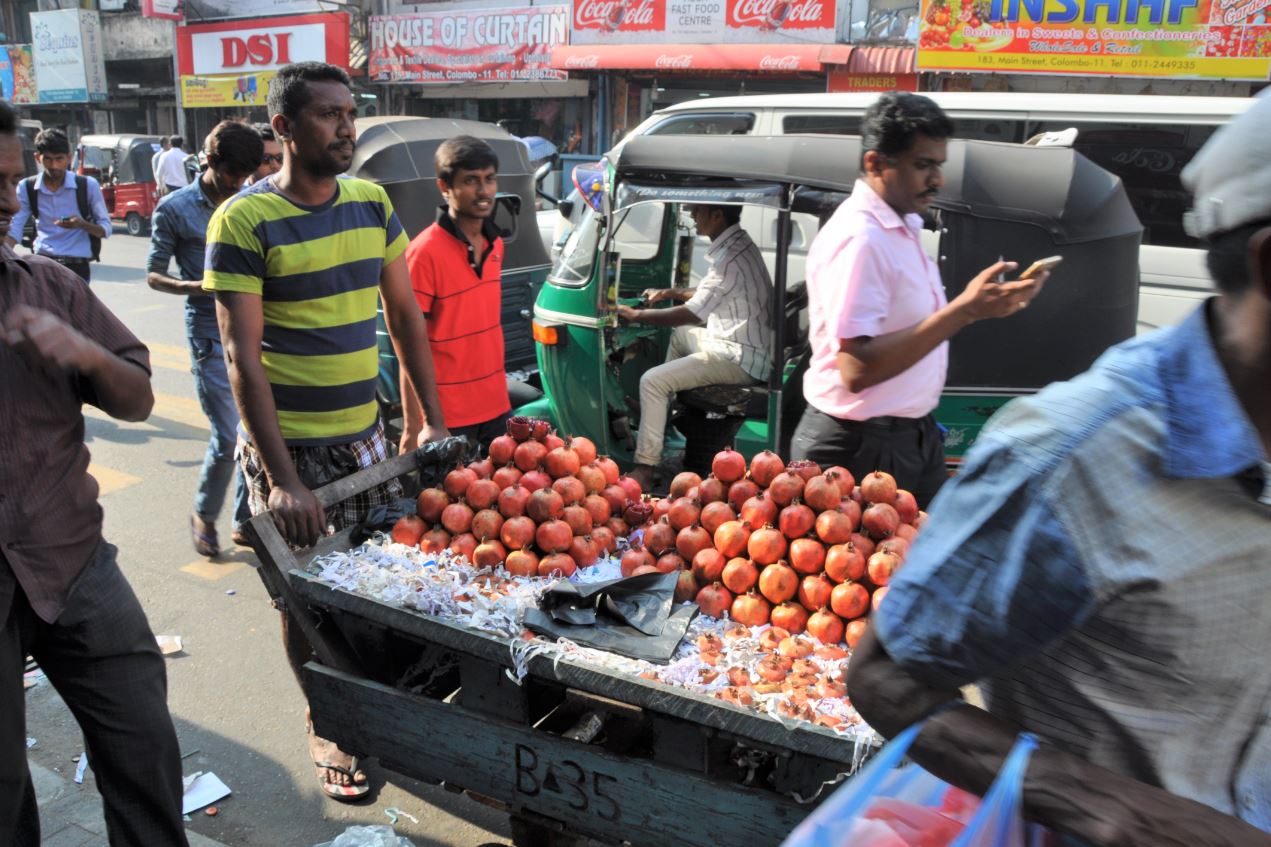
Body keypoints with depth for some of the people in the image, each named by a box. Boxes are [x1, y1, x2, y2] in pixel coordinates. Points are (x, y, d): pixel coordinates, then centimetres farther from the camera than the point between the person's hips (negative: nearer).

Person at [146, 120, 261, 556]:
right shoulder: (175, 208, -2)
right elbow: (154, 275, 1)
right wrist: (195, 286, -17)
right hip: (211, 334, -4)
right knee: (227, 437, -6)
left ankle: (246, 522, 22)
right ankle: (204, 515, 20)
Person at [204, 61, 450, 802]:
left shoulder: (372, 202, 3)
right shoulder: (244, 222, -14)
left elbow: (405, 314, 9)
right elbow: (242, 358, -17)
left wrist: (433, 419, 4)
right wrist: (281, 479, -22)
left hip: (365, 433, 5)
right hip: (288, 444, -5)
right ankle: (326, 729, 31)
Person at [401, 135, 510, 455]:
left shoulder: (494, 245, 7)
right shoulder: (425, 252, -16)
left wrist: (500, 395, 16)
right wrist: (411, 428, -16)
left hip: (496, 409, 7)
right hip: (448, 417, -7)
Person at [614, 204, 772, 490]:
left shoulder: (731, 258, -24)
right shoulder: (736, 243, 7)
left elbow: (691, 314, -22)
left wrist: (636, 315, -13)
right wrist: (670, 293, 16)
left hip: (741, 359, -11)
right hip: (741, 342, 11)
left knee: (652, 381, -16)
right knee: (680, 334, 31)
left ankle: (644, 469, -12)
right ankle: (662, 417, 36)